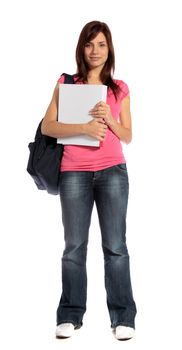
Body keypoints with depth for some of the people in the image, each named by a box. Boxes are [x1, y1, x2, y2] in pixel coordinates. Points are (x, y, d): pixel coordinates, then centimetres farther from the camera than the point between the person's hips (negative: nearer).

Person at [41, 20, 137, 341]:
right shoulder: (65, 84, 8)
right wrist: (84, 127, -15)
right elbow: (47, 127, -2)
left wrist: (109, 119, -8)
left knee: (115, 245, 0)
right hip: (74, 173, 0)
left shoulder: (119, 89, 12)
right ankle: (70, 315, 12)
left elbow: (127, 137, 11)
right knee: (74, 246, 2)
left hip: (112, 171, 1)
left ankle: (123, 316, 8)